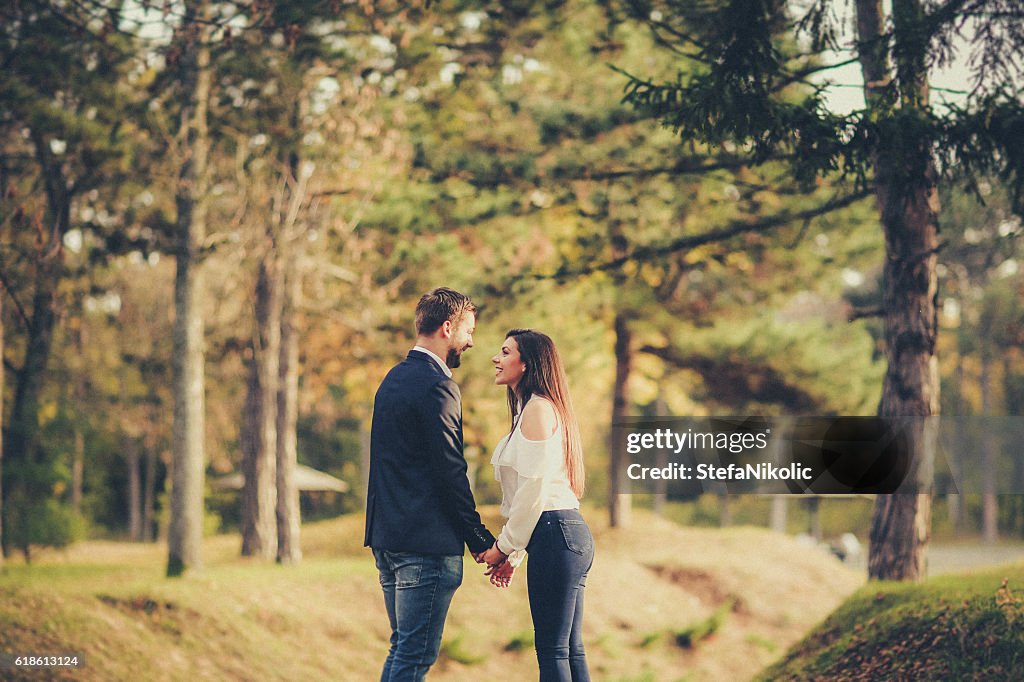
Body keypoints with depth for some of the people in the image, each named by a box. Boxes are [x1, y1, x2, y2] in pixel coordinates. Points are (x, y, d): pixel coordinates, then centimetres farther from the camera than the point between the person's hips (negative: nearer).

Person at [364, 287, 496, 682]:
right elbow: (451, 472, -17)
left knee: (403, 649, 16)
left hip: (387, 536, 10)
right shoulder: (436, 386, -14)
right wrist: (481, 540, -9)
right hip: (426, 541, -10)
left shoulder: (394, 378, 16)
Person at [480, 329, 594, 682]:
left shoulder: (538, 408, -9)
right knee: (570, 650, 9)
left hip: (555, 534, -10)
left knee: (552, 650, -9)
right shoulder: (527, 408, 22)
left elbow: (534, 488, -15)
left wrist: (505, 546, -7)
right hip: (571, 533, 10)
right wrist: (512, 555, 19)